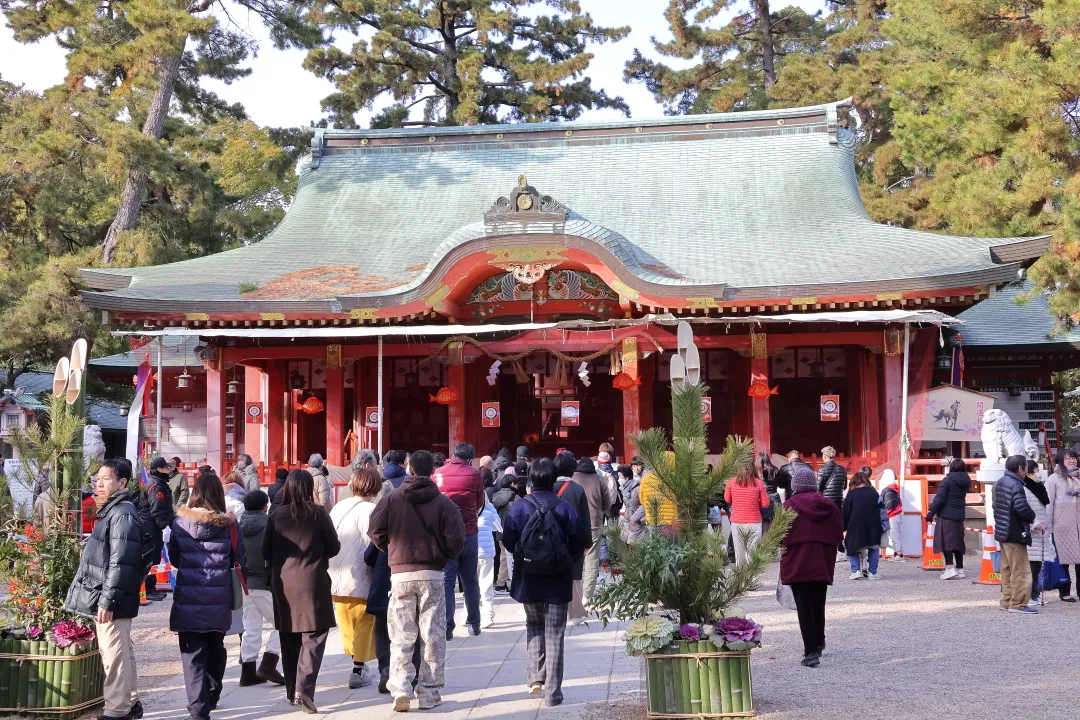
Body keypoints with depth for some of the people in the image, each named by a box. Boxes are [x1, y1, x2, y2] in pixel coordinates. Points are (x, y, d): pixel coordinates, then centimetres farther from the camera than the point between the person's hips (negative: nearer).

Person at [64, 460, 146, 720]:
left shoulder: (123, 514, -16)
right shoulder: (112, 511, 17)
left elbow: (120, 563, -23)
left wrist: (107, 601, -24)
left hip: (111, 601, -11)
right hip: (105, 597, 11)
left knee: (114, 657, -6)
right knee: (122, 653, 17)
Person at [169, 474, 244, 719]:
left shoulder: (180, 521, -3)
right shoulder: (228, 525, -5)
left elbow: (173, 558, 5)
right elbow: (238, 559, 1)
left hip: (188, 599, -1)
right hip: (219, 599, 1)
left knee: (193, 654, 1)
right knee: (215, 650, 19)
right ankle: (211, 697, 34)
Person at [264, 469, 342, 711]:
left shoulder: (276, 516, -1)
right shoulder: (318, 513, -7)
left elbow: (266, 552, 6)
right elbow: (334, 547, -1)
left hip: (283, 584, 3)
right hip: (312, 583, -3)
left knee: (289, 640, 14)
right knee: (313, 638, 0)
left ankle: (292, 691, 22)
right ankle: (304, 688, -15)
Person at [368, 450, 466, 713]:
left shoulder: (392, 499, -2)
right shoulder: (443, 502, -4)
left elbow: (376, 532, -5)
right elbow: (456, 540, -11)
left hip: (400, 575, 1)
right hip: (433, 575, -1)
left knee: (401, 636, 7)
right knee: (432, 635, 8)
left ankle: (400, 689, -5)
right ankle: (429, 693, 10)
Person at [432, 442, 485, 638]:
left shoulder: (437, 474, 1)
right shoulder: (474, 474, 0)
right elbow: (480, 503, 8)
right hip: (469, 532, 1)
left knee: (446, 581, 1)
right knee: (470, 580, 14)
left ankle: (447, 627, -4)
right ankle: (474, 624, 20)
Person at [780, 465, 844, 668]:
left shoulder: (790, 505, -10)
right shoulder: (829, 505, 3)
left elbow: (780, 536, -11)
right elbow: (838, 536, 5)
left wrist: (786, 547, 9)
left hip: (798, 564, -4)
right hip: (823, 564, 4)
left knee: (804, 607, -3)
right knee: (819, 605, 19)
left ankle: (811, 651, -10)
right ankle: (818, 644, 33)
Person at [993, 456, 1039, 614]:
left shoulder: (1000, 483, 12)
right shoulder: (1015, 485, -19)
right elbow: (1022, 508, -28)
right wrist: (1032, 517, -8)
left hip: (1002, 531, 10)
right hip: (1015, 534, -10)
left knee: (1007, 569, 16)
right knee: (1020, 571, -3)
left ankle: (1007, 601, 21)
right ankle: (1018, 604, -1)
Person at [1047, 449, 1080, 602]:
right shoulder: (1054, 479, -1)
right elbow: (1049, 503, -4)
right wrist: (1048, 526, -8)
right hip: (1062, 525, -3)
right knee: (1063, 557, 3)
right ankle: (1065, 592, 11)